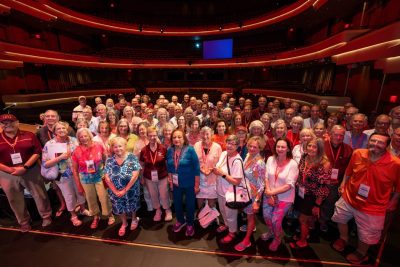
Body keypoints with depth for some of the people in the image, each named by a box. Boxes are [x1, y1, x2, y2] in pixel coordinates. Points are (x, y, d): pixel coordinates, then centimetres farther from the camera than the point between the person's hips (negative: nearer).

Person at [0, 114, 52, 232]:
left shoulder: (29, 135, -3)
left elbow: (37, 152, -7)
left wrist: (25, 167, -16)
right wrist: (10, 169, -15)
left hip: (31, 171, -1)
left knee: (40, 195, 9)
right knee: (15, 200, 15)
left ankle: (46, 216, 28)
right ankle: (24, 222, 35)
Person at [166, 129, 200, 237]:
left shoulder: (190, 150, -19)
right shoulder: (170, 150, -4)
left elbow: (197, 168, -16)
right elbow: (169, 167, 7)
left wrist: (197, 184, -14)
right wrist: (170, 180, 7)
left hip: (189, 184, -4)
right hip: (176, 183, 4)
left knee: (190, 204, 14)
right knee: (177, 203, 21)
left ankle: (190, 224, 40)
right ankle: (180, 221, 48)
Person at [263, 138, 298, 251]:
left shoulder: (293, 164, -18)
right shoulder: (270, 159, -8)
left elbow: (289, 185, -19)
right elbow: (266, 177, -5)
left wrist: (272, 192, -21)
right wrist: (269, 194, -13)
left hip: (284, 198, -4)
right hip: (269, 194, 4)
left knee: (275, 220, 2)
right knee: (266, 216, 16)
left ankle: (277, 238, 36)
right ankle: (271, 232, 50)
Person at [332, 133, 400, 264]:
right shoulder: (357, 153, -15)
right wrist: (343, 184, 6)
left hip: (372, 207, -3)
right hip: (348, 198, 3)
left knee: (367, 235, 20)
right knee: (341, 219, 27)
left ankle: (361, 253, 51)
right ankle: (343, 239, 57)